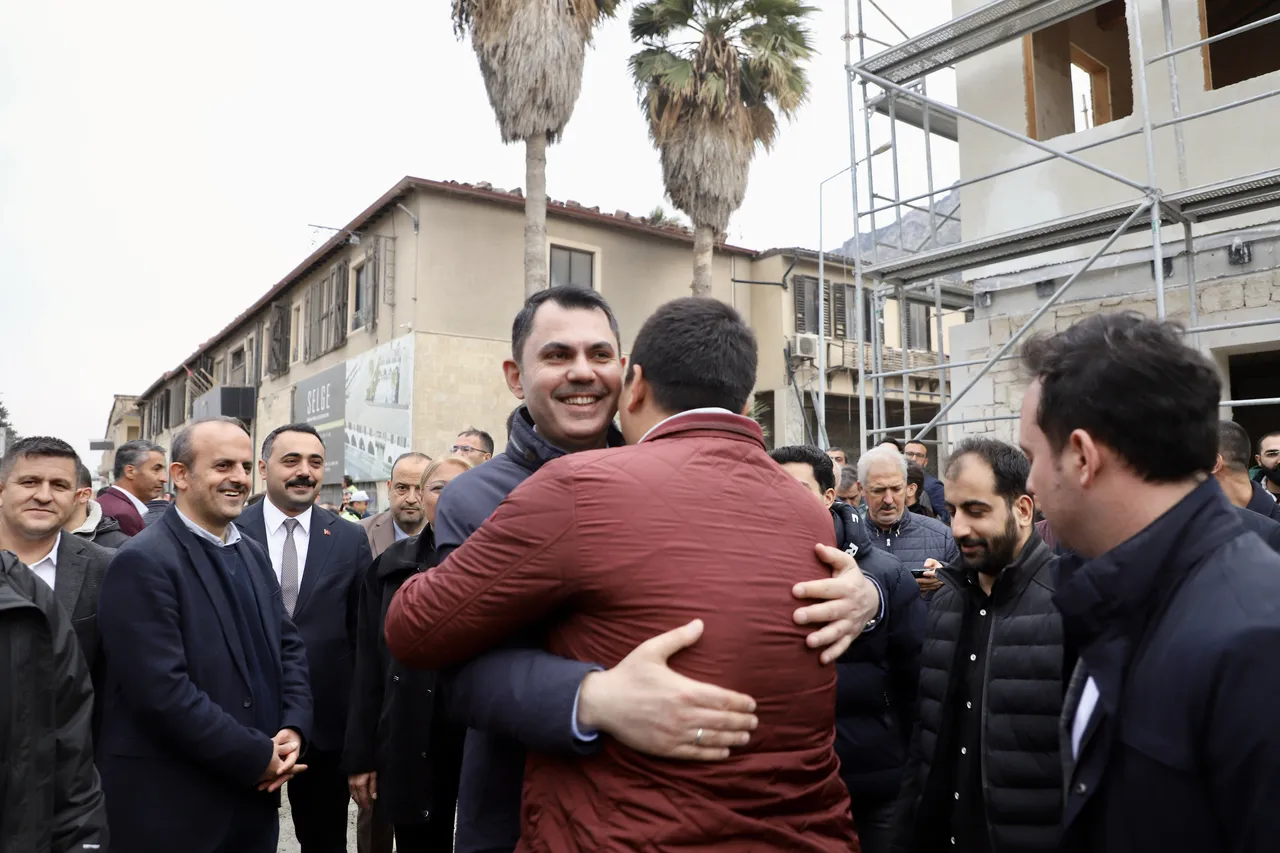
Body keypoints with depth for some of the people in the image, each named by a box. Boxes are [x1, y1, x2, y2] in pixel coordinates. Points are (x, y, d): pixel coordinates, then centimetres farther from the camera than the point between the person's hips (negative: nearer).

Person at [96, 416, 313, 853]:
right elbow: (162, 689, -22)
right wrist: (257, 757, -17)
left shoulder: (253, 554, 8)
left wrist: (293, 729, -6)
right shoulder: (142, 562, -16)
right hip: (173, 806, -7)